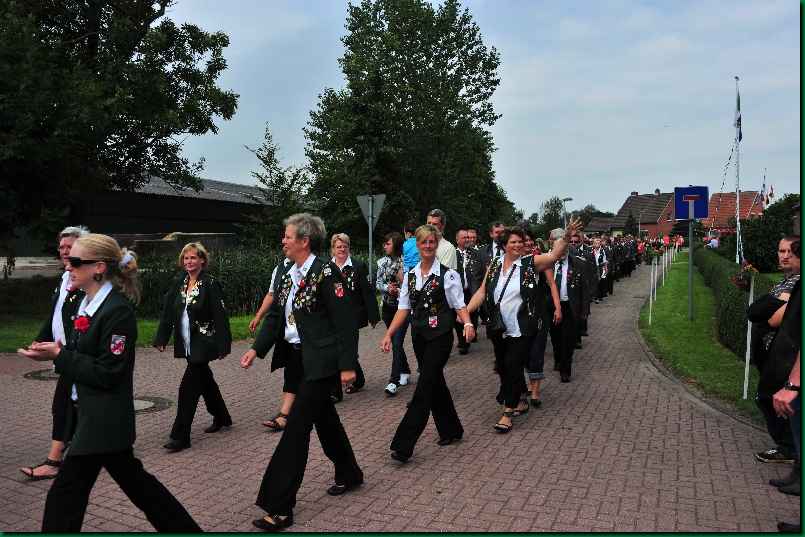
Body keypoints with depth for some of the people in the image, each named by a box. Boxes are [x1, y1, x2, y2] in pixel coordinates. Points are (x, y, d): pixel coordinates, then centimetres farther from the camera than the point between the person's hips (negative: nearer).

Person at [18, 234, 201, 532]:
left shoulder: (118, 311, -20)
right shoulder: (88, 304, 8)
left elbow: (108, 374, -21)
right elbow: (83, 356, 14)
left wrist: (59, 356, -19)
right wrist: (56, 351, -4)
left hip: (104, 420, -9)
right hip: (94, 415, 9)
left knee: (67, 491, 3)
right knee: (133, 480, 19)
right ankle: (185, 528, 32)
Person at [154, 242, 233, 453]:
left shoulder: (210, 283, -12)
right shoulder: (178, 284, 7)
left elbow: (220, 316, -14)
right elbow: (167, 312, 8)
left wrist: (223, 346, -16)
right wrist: (161, 339, 1)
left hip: (203, 345, -7)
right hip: (186, 344, 7)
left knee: (188, 387, -9)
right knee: (205, 381, 19)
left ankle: (180, 436, -1)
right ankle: (221, 417, 38)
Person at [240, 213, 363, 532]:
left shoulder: (326, 272, -16)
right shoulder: (290, 274, 8)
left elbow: (345, 322, -17)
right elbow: (276, 314, 11)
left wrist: (348, 365, -18)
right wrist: (256, 349, 1)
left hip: (321, 362, -9)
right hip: (301, 359, 9)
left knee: (297, 425, -6)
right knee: (324, 417, 21)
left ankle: (279, 508, 4)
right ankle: (349, 474, 42)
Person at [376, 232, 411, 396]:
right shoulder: (382, 262, 7)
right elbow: (378, 283, 7)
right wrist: (387, 288, -12)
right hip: (387, 307, 5)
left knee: (397, 343, -11)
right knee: (395, 342, 14)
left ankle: (394, 381, -10)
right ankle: (405, 371, 32)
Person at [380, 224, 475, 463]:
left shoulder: (447, 274, -7)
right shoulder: (410, 275, 8)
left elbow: (459, 305, -6)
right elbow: (403, 308, 8)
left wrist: (467, 323, -26)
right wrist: (389, 334, 1)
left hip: (440, 336, -6)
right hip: (419, 336, 6)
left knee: (425, 387, -8)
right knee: (436, 383, 15)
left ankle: (403, 446, -7)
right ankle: (451, 430, 34)